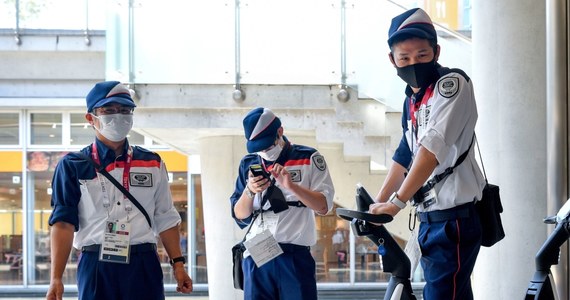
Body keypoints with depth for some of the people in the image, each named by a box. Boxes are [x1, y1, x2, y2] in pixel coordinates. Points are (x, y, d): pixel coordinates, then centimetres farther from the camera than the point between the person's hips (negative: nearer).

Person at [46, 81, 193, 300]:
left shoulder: (152, 164, 13)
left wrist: (178, 264, 5)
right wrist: (56, 278, -11)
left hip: (143, 266, 2)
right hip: (95, 266, -2)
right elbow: (63, 223, -3)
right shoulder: (73, 166, 4)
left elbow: (165, 220, 15)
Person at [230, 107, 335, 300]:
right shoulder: (248, 164, 14)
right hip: (256, 257, 3)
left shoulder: (308, 159, 6)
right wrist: (250, 191, -10)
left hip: (295, 257, -3)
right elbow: (240, 216, 10)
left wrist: (291, 185, -16)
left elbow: (323, 206, -3)